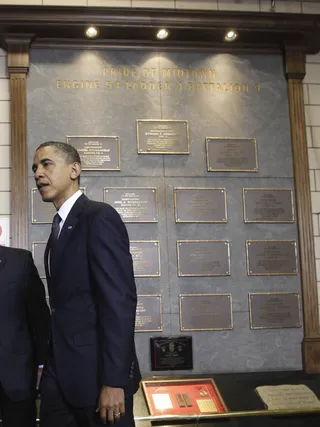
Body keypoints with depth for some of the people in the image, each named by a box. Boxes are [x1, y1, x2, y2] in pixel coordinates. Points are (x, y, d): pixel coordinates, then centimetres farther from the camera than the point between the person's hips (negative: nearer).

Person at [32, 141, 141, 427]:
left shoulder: (99, 217, -12)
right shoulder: (61, 226, 15)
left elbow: (120, 300, -19)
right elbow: (65, 303, 13)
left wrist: (114, 380, -22)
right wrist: (51, 367, 9)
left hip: (96, 372, -8)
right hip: (60, 373, 8)